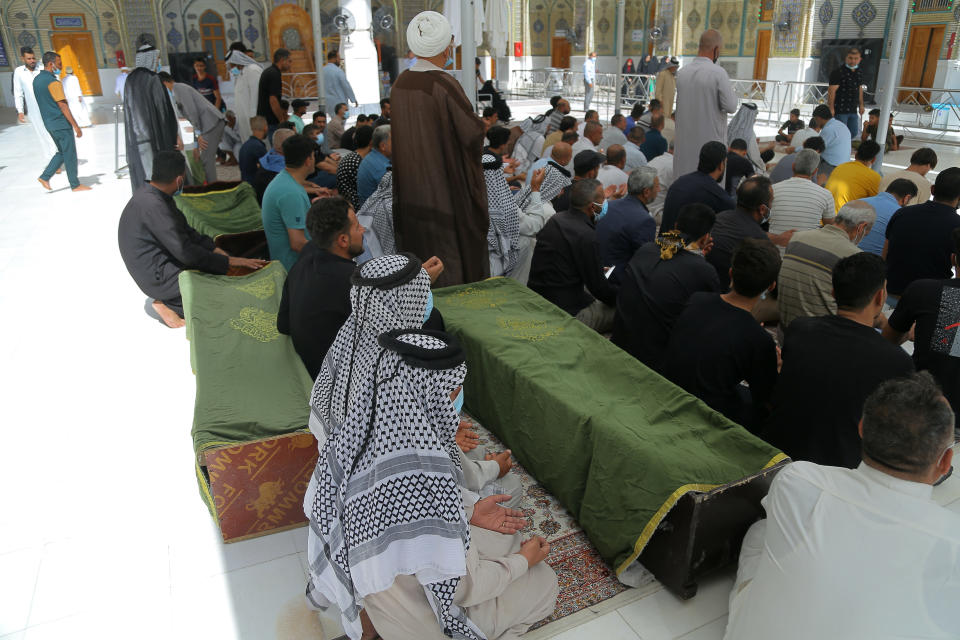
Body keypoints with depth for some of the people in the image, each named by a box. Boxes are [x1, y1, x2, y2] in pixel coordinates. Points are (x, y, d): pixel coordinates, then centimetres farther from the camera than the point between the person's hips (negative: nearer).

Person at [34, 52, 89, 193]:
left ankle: (45, 177, 11)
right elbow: (63, 107, -20)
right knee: (70, 154, 1)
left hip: (49, 123, 9)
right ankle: (75, 185, 9)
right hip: (61, 123, -9)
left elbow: (44, 102, 17)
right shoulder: (53, 82, -17)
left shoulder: (37, 80, 11)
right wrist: (76, 126, -18)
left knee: (62, 152, 19)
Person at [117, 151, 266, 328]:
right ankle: (166, 304, -3)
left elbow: (185, 231, 11)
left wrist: (216, 249, 1)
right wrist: (230, 261, -20)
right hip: (158, 278, -10)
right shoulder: (153, 206, -27)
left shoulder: (150, 192, 4)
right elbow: (186, 252, -26)